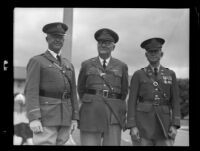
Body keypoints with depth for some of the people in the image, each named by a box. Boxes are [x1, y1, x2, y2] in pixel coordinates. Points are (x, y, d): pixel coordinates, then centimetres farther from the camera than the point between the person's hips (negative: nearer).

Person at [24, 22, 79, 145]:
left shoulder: (68, 65, 18)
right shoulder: (36, 61, -1)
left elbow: (72, 93, 16)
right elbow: (31, 91, -11)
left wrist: (74, 118, 7)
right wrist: (34, 119, -21)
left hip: (64, 117, 6)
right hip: (45, 116, -6)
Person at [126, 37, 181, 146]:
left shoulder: (170, 74, 12)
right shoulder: (138, 75, 6)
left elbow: (175, 101, 8)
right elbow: (132, 101, 0)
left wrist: (175, 125, -5)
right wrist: (132, 126, -11)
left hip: (163, 124, 2)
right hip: (142, 123, -2)